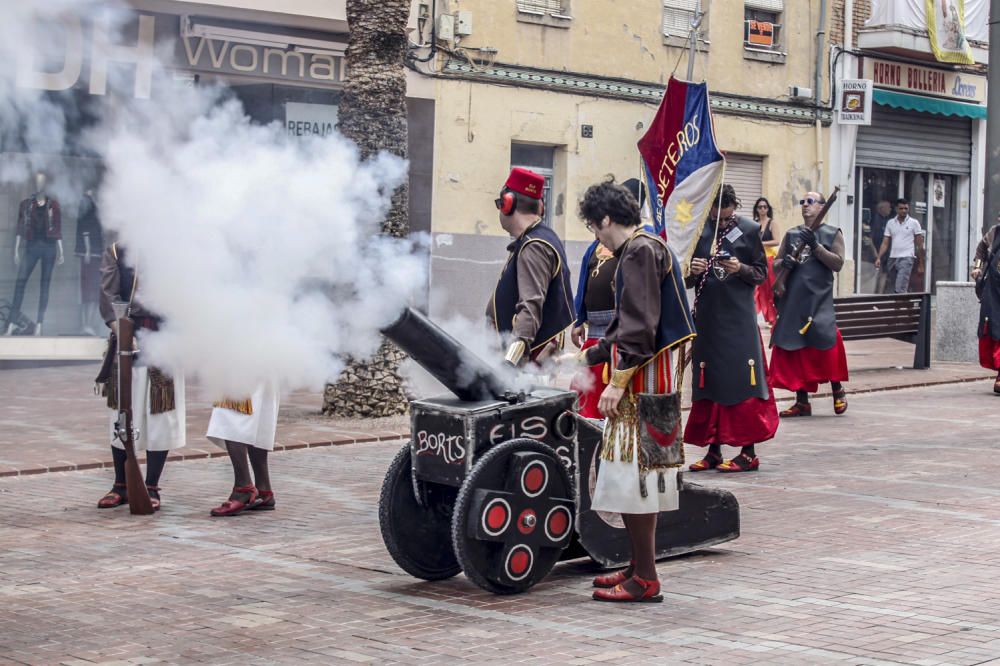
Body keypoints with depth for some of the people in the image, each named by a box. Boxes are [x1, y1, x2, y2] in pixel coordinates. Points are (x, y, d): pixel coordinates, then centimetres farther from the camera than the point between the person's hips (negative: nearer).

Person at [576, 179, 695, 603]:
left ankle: (645, 581, -5)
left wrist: (617, 381, -22)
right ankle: (639, 568, 23)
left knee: (632, 477, -8)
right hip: (644, 382, 10)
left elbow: (639, 326, -21)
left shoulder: (641, 251, -13)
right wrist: (588, 357, 32)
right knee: (635, 478, 15)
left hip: (641, 381, -10)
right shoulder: (645, 249, 20)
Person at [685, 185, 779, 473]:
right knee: (707, 383, 6)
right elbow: (687, 281, 10)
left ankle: (749, 452, 1)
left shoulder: (750, 230, -1)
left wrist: (741, 269, -17)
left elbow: (762, 274, 2)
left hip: (739, 319, -3)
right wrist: (692, 272, -12)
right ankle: (713, 451, 14)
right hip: (706, 317, 3)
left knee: (742, 383, -5)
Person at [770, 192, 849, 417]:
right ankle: (802, 401, 9)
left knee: (825, 341, -12)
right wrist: (784, 263, -7)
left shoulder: (832, 234, 5)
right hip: (792, 299, 4)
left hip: (819, 299, -4)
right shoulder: (791, 234, 16)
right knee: (795, 349, 2)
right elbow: (775, 264, 16)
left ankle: (838, 390, 11)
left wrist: (815, 246, -13)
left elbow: (838, 264, -5)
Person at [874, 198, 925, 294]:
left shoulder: (914, 223, 2)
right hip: (893, 258, 5)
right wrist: (879, 258, -3)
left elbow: (920, 245, 3)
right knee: (894, 290, 8)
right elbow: (885, 243, 11)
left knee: (900, 290, -19)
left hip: (906, 258, -5)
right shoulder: (890, 223, 11)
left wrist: (920, 265, 1)